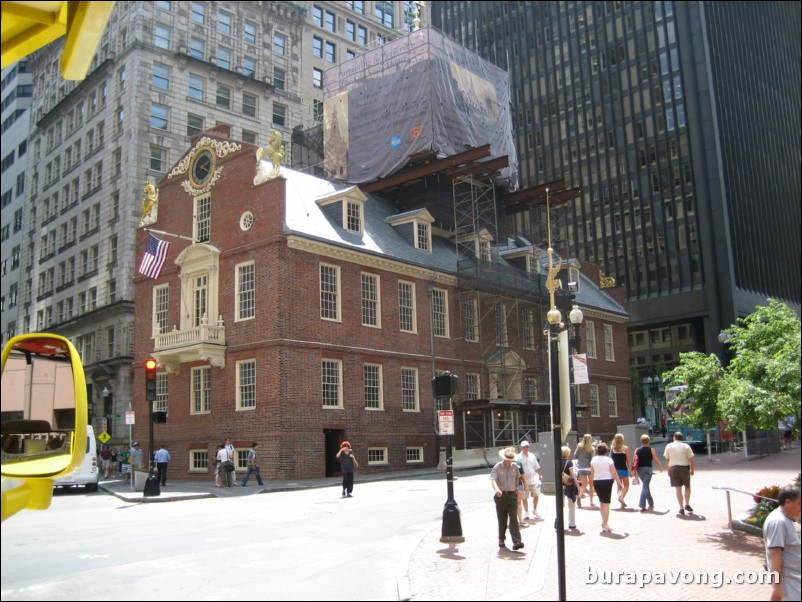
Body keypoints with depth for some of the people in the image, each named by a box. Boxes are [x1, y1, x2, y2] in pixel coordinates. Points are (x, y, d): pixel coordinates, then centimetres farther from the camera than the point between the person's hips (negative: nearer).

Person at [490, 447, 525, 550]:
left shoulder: (514, 467, 6)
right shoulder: (497, 467, -6)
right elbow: (493, 479, -19)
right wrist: (497, 489, -38)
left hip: (512, 495, 2)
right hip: (501, 495, -2)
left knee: (513, 518, -9)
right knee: (502, 519, 7)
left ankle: (516, 542, -16)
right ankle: (501, 539, 24)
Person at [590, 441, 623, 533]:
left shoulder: (594, 459, 2)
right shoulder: (609, 460, -7)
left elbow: (592, 473, 4)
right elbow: (614, 473, -8)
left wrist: (592, 483, 13)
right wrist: (619, 483, 1)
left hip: (597, 482, 3)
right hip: (607, 481, -3)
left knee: (601, 502, 20)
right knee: (606, 503, 0)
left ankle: (604, 522, 26)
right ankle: (605, 525, 0)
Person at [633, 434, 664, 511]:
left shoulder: (637, 450, 6)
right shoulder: (651, 450, -2)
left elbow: (634, 461, 4)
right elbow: (656, 460, -1)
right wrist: (660, 468, 15)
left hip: (640, 469, 4)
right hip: (648, 469, -4)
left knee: (645, 486, 19)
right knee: (645, 486, -6)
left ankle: (651, 504, 29)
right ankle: (642, 504, -17)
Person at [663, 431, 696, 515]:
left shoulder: (669, 446, 2)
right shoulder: (686, 446, -1)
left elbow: (667, 460, 5)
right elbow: (691, 460, -4)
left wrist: (668, 470, 14)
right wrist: (692, 470, 8)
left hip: (673, 468, 1)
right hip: (684, 468, -1)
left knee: (678, 489, 5)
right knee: (687, 487, 19)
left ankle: (681, 508, 2)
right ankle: (687, 504, 11)